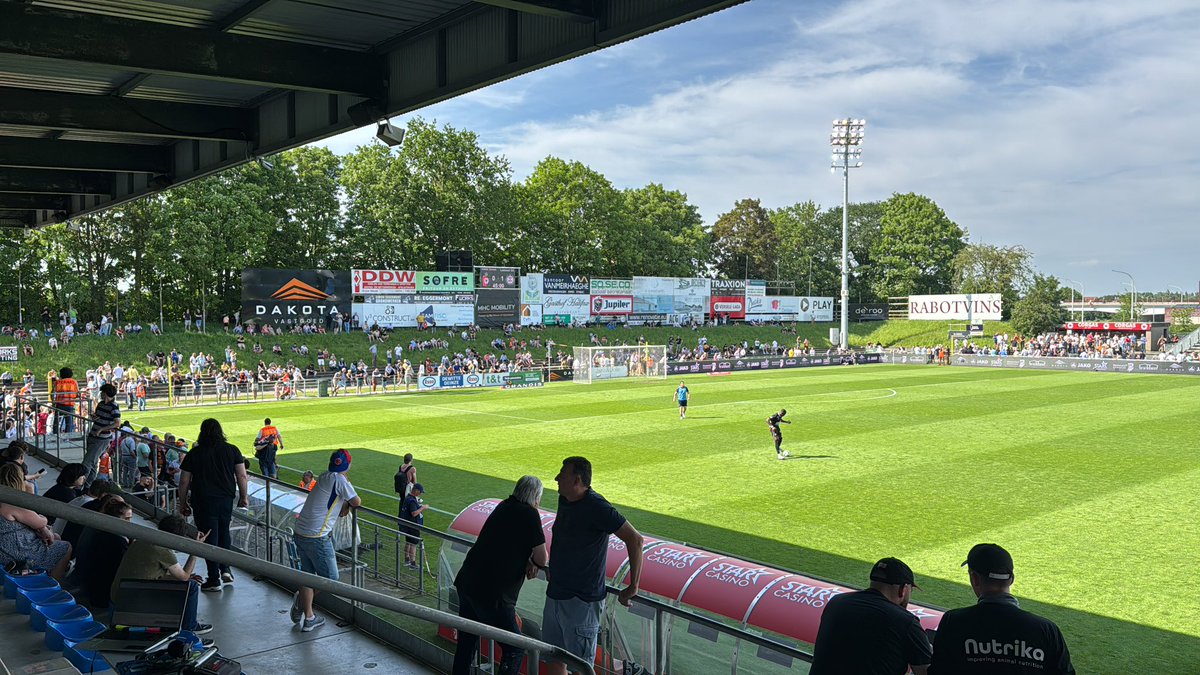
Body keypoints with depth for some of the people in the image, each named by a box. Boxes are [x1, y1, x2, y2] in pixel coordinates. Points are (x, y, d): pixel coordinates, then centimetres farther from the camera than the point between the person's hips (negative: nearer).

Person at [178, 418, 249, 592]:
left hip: (204, 502, -2)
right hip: (226, 499, 2)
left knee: (210, 538, 3)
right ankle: (225, 569, 18)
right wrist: (244, 497, 9)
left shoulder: (194, 454, -4)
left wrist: (183, 504, 9)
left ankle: (214, 580, 8)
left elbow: (184, 482, -2)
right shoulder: (232, 450, -1)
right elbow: (242, 476, -2)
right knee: (224, 532, 22)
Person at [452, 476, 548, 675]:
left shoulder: (504, 506, 12)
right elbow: (542, 558, -9)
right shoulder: (529, 514, -10)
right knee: (514, 650, 4)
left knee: (466, 643, 21)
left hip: (466, 583, 8)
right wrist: (535, 563, 13)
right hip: (492, 594, -8)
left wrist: (529, 562, 7)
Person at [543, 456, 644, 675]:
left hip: (582, 601, -8)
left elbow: (635, 539, -22)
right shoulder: (564, 501, 5)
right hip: (555, 595, 8)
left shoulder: (596, 507, -21)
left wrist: (633, 587, -20)